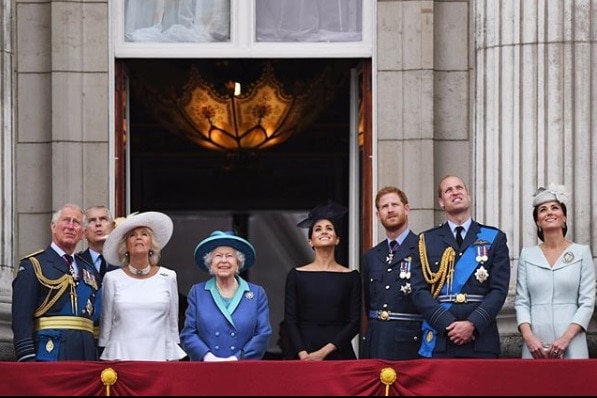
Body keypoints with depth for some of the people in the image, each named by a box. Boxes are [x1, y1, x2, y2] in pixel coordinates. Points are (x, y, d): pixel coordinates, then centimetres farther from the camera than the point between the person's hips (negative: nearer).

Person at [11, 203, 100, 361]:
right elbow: (21, 318, -7)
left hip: (86, 354, 6)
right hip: (50, 352, -6)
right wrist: (27, 359, -16)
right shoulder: (32, 265, 2)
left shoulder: (90, 271, 21)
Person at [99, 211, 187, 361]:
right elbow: (105, 324, 10)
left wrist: (173, 359, 8)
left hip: (159, 357, 1)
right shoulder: (112, 279, 5)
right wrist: (107, 360, 9)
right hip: (121, 357, -1)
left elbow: (173, 325, 11)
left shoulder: (168, 277, 7)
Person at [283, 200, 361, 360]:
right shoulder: (296, 275, 6)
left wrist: (324, 352, -9)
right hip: (302, 357, 0)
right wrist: (303, 354, -12)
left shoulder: (351, 276, 5)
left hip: (339, 354, 0)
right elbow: (290, 321, 2)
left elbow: (354, 322, 1)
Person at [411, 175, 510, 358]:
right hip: (438, 342, 0)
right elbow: (419, 291, 3)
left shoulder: (495, 238, 10)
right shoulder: (426, 241, 11)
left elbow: (499, 290, 2)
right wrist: (448, 324, -10)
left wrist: (473, 324, -12)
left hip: (481, 341, 0)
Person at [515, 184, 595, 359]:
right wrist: (528, 336, -10)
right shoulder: (527, 255, 9)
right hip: (535, 345, 1)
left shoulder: (582, 252, 4)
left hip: (571, 345, -1)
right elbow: (521, 301, 6)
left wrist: (566, 338, -12)